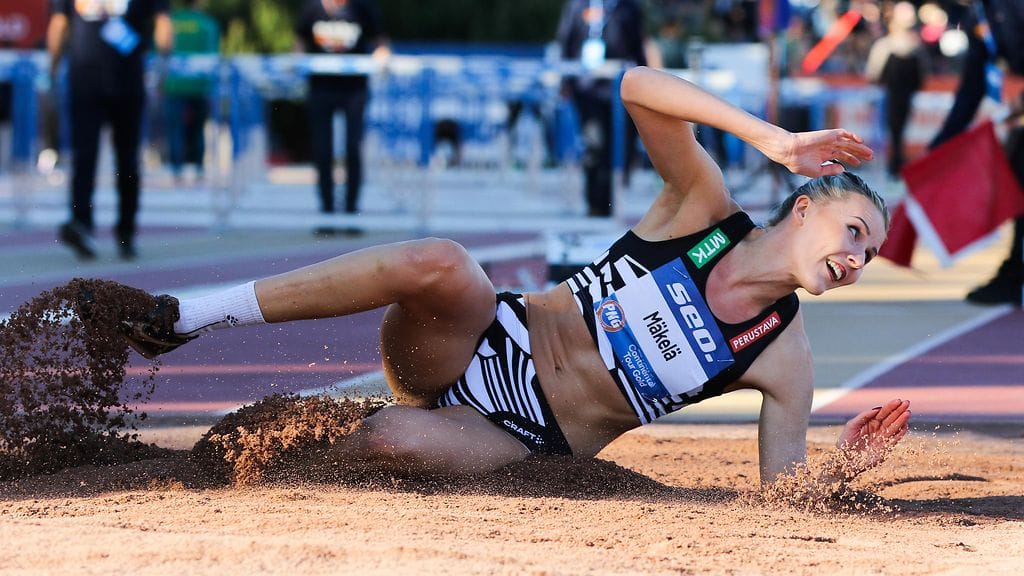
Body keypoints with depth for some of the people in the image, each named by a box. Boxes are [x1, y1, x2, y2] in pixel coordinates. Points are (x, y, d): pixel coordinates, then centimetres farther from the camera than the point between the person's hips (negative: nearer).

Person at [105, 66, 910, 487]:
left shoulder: (783, 360, -2)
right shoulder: (706, 212, -2)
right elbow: (641, 87, -15)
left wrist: (844, 473, -27)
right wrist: (774, 140, -23)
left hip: (526, 437, -1)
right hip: (491, 344, 1)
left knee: (396, 442, -36)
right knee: (438, 264, -36)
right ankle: (191, 317, -24)